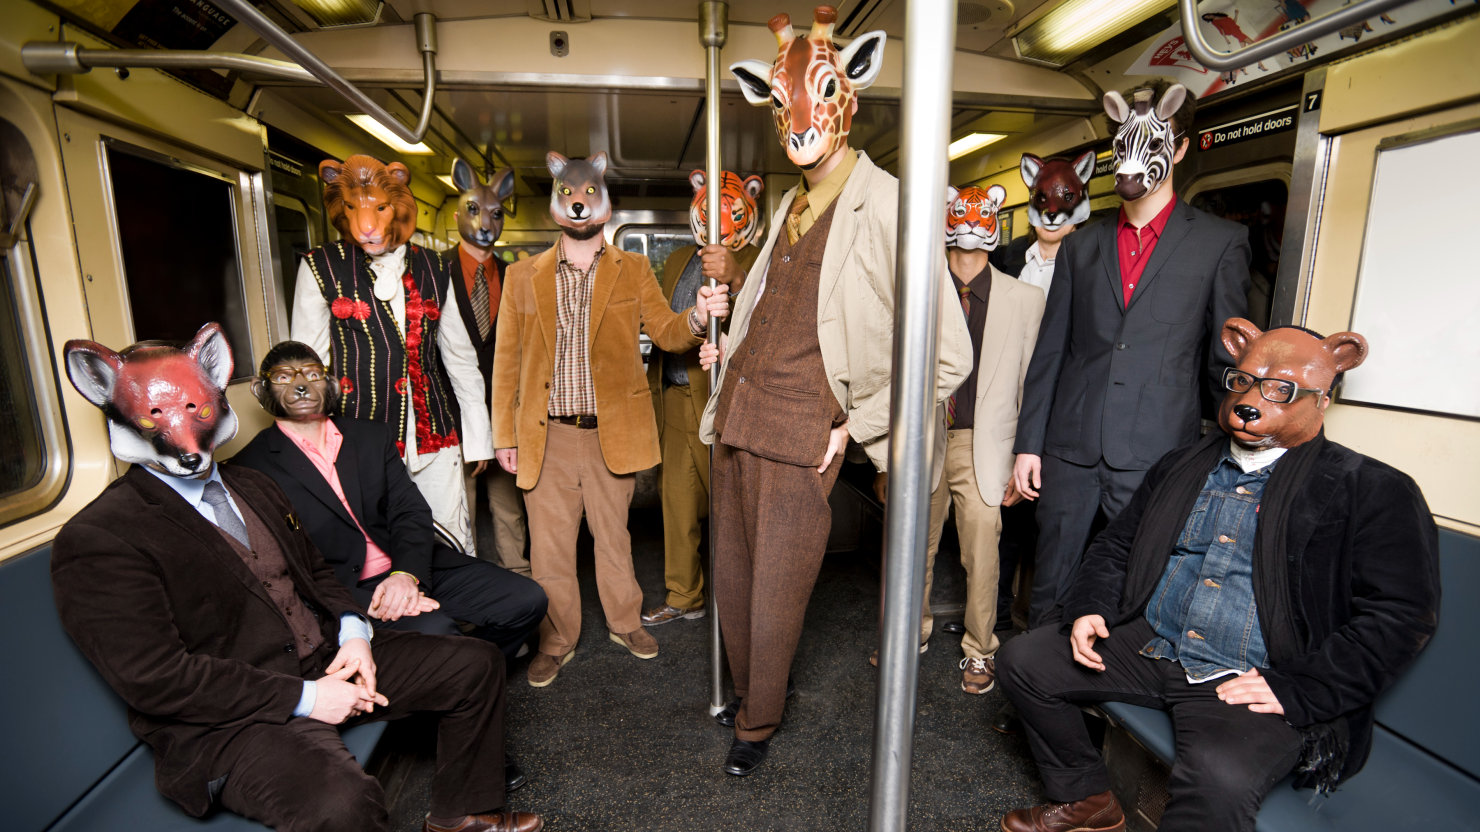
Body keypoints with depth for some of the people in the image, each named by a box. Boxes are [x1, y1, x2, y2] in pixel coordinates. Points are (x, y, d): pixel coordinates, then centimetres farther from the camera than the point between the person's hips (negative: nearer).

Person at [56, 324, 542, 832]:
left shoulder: (255, 486, 15)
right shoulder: (95, 540, -10)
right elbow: (151, 676, -17)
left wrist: (353, 633, 0)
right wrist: (304, 699, -19)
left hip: (328, 662, 8)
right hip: (228, 720, -7)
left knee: (476, 663, 3)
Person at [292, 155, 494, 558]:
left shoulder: (432, 267, 8)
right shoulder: (320, 267, 2)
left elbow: (460, 357, 12)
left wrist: (478, 435, 13)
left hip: (435, 435, 2)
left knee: (455, 548, 6)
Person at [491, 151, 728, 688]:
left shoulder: (633, 270, 6)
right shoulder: (523, 276, 6)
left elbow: (665, 332, -3)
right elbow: (506, 360, 7)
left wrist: (697, 316, -26)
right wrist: (505, 435, 4)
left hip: (612, 433, 0)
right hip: (546, 436, 1)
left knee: (613, 535, 15)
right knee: (549, 546, 9)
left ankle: (624, 622, 37)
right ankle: (556, 641, 30)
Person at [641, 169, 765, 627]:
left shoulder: (757, 261, -5)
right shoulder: (677, 261, 16)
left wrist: (734, 276, -41)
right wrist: (654, 388, 18)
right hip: (674, 398, 7)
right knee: (676, 501, 14)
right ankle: (683, 597, 32)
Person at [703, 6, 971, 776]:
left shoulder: (884, 204, -11)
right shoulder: (789, 206, 14)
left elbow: (948, 355, -14)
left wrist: (858, 426, -10)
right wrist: (726, 352, 15)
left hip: (801, 438, -7)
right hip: (738, 422, 8)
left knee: (775, 597, 8)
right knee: (730, 581, 20)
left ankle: (757, 725, 34)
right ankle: (747, 690, 45)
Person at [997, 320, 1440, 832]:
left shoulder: (1373, 492, -1)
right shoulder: (1182, 467, 13)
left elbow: (1401, 615, -8)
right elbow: (1115, 545, 16)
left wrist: (1297, 691, -17)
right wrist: (1088, 608, -2)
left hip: (1253, 682, -5)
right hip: (1145, 646, 5)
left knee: (1219, 779, -33)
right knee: (1023, 659, -5)